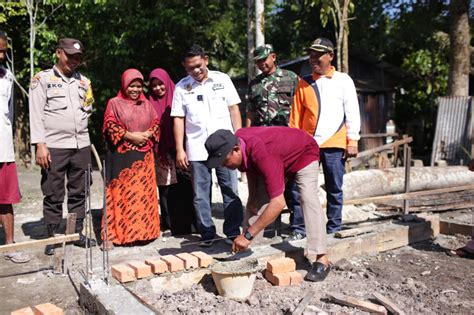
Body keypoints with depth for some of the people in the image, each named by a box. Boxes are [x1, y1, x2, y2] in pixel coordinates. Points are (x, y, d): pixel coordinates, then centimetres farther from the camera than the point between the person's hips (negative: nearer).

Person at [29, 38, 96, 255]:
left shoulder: (84, 82, 15)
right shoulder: (42, 79, 2)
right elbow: (36, 114, -4)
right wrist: (40, 144, -12)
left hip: (81, 146, 4)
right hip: (53, 147, -4)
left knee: (78, 193, 9)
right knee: (53, 195, 1)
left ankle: (78, 233, 19)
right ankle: (52, 237, 11)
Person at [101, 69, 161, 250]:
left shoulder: (147, 104, 16)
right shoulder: (114, 103, 4)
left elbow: (156, 124, 12)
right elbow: (110, 126, -6)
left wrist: (147, 135, -7)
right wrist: (130, 136, -15)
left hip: (144, 156, 4)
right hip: (121, 156, -4)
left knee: (144, 193, 5)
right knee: (120, 194, -4)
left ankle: (142, 231, 14)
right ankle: (111, 234, 1)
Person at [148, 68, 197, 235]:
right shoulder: (151, 104, 11)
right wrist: (157, 152, 0)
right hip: (162, 153, 2)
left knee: (185, 188, -3)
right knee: (167, 190, 3)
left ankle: (189, 223, 7)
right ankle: (170, 224, 13)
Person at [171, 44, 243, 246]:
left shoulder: (222, 79, 5)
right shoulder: (181, 87, 6)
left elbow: (234, 109, 7)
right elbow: (178, 119, 5)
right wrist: (180, 150, -1)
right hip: (196, 150, 1)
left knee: (231, 191, 2)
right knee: (201, 195, 6)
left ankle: (233, 232, 13)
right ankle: (207, 233, 17)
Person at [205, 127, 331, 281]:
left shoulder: (262, 154, -48)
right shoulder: (235, 141, -24)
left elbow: (278, 203, -51)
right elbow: (250, 165, 1)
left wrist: (248, 234, -49)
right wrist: (253, 194, -6)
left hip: (303, 155, -7)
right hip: (278, 159, 8)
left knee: (308, 200, -26)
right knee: (254, 203, 2)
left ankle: (322, 260, -22)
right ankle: (246, 252, 7)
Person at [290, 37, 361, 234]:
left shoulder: (343, 80, 7)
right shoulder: (304, 83, 11)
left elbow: (352, 112, 3)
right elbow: (296, 115, 8)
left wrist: (352, 140, -4)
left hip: (334, 144, -1)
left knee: (334, 188, 6)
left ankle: (334, 228, 17)